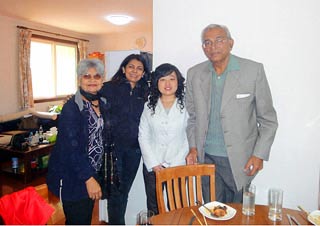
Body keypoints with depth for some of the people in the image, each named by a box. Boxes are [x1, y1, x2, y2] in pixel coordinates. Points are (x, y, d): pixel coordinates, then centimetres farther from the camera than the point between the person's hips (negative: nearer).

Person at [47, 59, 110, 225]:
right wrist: (88, 178, -21)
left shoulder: (103, 104, 4)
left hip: (93, 173, 7)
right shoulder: (72, 107, -17)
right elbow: (71, 147, -21)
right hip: (73, 178, -6)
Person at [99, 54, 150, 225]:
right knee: (115, 191, 3)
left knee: (124, 190, 17)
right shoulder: (109, 88, -3)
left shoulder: (144, 93, 8)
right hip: (113, 146, -4)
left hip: (134, 148, 4)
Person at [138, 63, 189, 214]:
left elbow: (190, 137, -6)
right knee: (153, 209, 14)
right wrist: (153, 163, -5)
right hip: (152, 166, 2)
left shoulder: (185, 106, -5)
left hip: (178, 166, -2)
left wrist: (174, 165, -9)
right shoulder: (149, 106, 4)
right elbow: (143, 136, 3)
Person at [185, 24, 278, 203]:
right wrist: (193, 147, 3)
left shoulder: (254, 70, -7)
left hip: (239, 161, -2)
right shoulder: (194, 74, 2)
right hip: (206, 158, 2)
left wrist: (259, 154, -7)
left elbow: (268, 119, -2)